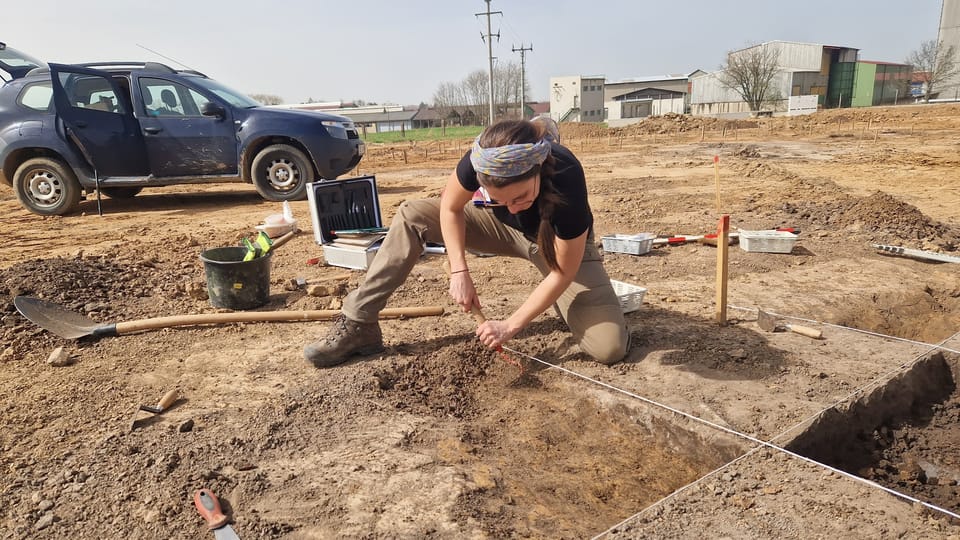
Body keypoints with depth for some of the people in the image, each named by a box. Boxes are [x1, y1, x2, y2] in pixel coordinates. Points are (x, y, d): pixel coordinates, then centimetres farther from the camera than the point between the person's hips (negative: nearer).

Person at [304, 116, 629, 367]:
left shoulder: (566, 182, -40)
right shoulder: (484, 160, -33)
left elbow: (563, 273, -27)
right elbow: (450, 207, -12)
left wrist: (510, 326, -27)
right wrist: (459, 271, -22)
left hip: (562, 245, -3)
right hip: (505, 228, 3)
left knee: (610, 348, -20)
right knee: (412, 215, -13)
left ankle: (553, 300, 12)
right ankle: (358, 324, -8)